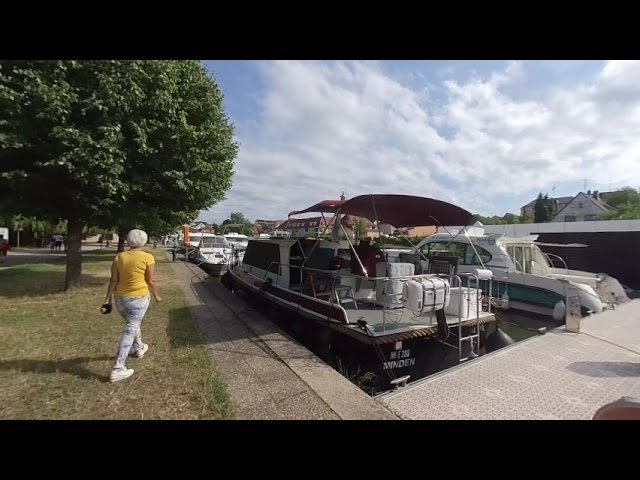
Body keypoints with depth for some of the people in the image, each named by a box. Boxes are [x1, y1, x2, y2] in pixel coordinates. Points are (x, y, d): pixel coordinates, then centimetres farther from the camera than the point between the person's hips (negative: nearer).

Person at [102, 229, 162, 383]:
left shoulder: (119, 257, 5)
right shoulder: (147, 257, -8)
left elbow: (114, 280, 4)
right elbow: (150, 281, -6)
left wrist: (108, 299, 8)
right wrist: (156, 295, 8)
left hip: (120, 298, 6)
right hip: (139, 297, -6)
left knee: (133, 324, 26)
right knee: (130, 330, -3)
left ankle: (139, 348, 46)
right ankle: (118, 369, -6)